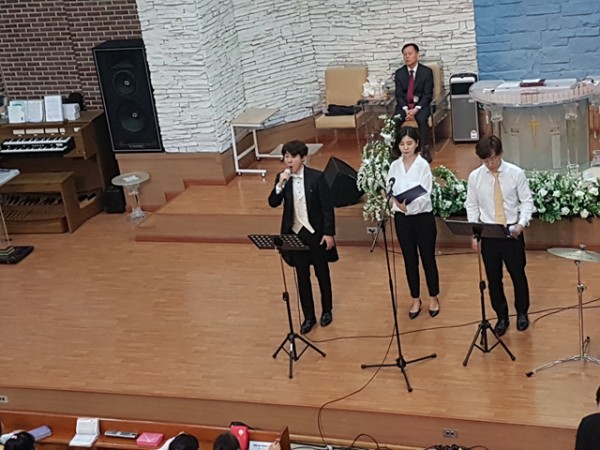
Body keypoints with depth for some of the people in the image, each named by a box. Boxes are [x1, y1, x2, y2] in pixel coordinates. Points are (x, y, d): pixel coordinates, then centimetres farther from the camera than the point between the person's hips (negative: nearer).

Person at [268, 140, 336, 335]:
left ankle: (327, 311, 31)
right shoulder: (282, 178, -1)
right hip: (295, 234, 3)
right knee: (302, 276, 10)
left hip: (315, 232, -3)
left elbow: (327, 206, -10)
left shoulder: (317, 177, -13)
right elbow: (273, 203, -8)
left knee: (322, 273, 13)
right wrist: (281, 184, -22)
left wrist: (329, 233, -12)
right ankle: (309, 316, 21)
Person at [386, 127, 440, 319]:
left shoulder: (423, 165, -11)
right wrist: (399, 203, -22)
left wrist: (410, 207, -33)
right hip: (402, 218, 3)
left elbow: (425, 195, -17)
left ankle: (433, 298, 26)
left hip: (423, 217, -3)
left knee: (428, 259, 8)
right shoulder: (394, 166, 1)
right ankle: (416, 299, 26)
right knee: (410, 260, 12)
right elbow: (390, 192, 0)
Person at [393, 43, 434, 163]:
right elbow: (399, 95, 1)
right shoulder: (399, 73, 4)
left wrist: (416, 109, -21)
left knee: (421, 119, -35)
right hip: (404, 105, 2)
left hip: (421, 104, -2)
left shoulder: (427, 71, -4)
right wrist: (406, 109, -16)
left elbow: (428, 94, -7)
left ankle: (425, 150, -26)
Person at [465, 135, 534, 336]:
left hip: (512, 232, -1)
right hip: (488, 234, 1)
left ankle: (522, 313, 35)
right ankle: (502, 317, 28)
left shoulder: (516, 173, -10)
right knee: (493, 278, 9)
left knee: (518, 274, 12)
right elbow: (472, 207, 3)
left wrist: (521, 223, -19)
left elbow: (527, 201, -3)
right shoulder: (475, 177, -5)